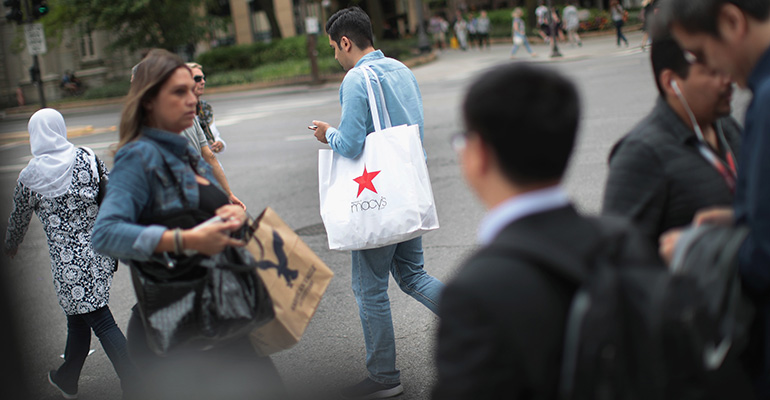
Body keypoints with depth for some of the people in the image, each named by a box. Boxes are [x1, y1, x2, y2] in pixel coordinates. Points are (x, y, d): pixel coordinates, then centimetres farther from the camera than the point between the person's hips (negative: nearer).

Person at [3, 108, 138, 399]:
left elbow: (19, 218, 8)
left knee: (100, 321, -1)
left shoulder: (29, 178, -7)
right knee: (77, 316, 20)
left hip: (69, 260, -5)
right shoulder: (87, 159, -2)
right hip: (100, 251, 5)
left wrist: (11, 245, 29)